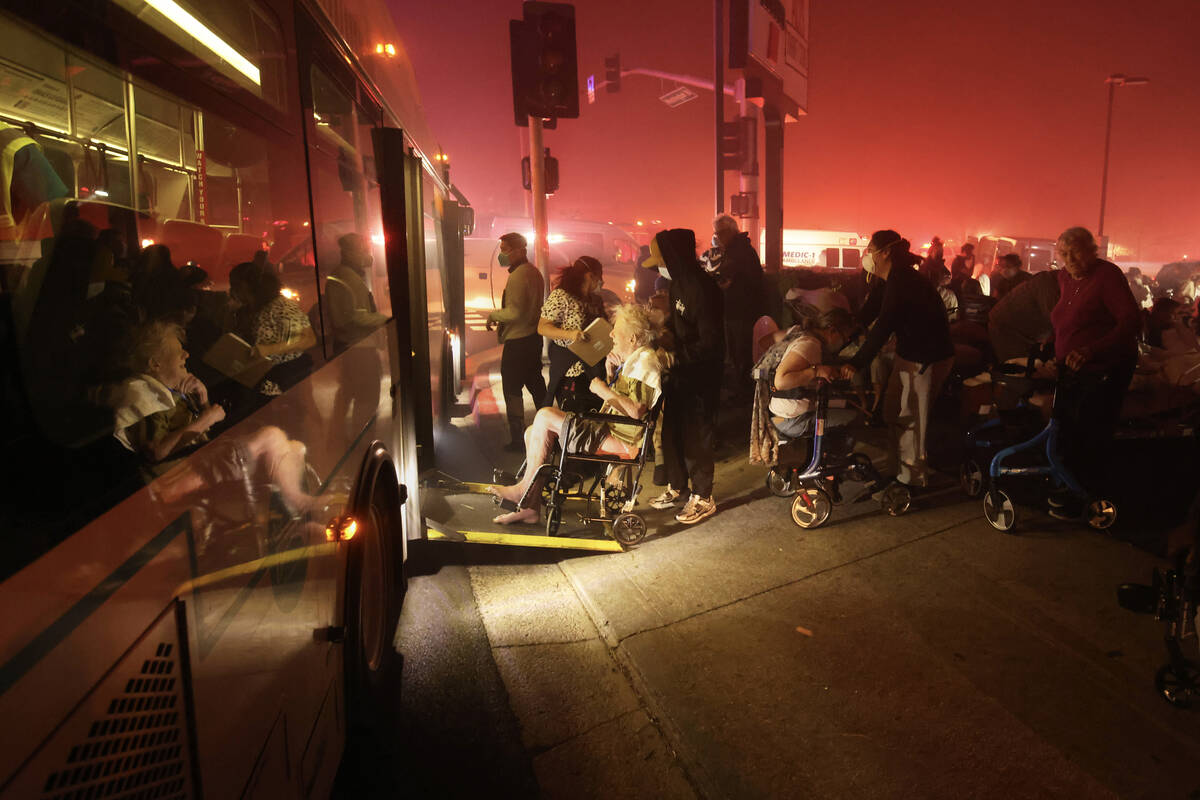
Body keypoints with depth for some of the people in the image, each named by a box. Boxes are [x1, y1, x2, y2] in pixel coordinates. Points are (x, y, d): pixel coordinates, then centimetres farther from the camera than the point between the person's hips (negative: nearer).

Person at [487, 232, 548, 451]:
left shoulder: (517, 276, -19)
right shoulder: (534, 272, 10)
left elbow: (514, 313, -25)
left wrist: (493, 315, -9)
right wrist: (501, 318, 18)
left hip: (518, 341, -9)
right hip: (534, 336, 9)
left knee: (512, 389, 0)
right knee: (535, 383, 18)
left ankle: (517, 439, 4)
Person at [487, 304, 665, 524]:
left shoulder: (645, 361, -15)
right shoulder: (634, 360, 18)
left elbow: (636, 411, -26)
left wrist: (604, 390, -16)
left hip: (619, 440, -11)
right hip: (608, 429, 11)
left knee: (545, 416, -15)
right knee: (533, 432, 5)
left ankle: (524, 488, -2)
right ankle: (530, 506, 2)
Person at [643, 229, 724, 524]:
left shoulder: (702, 289, -22)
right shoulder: (678, 285, 7)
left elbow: (709, 343, -23)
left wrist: (676, 355, -22)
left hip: (700, 377, -9)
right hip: (680, 371, 9)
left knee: (696, 437, 1)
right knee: (671, 430, 16)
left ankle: (703, 498, 17)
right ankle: (678, 488, 33)